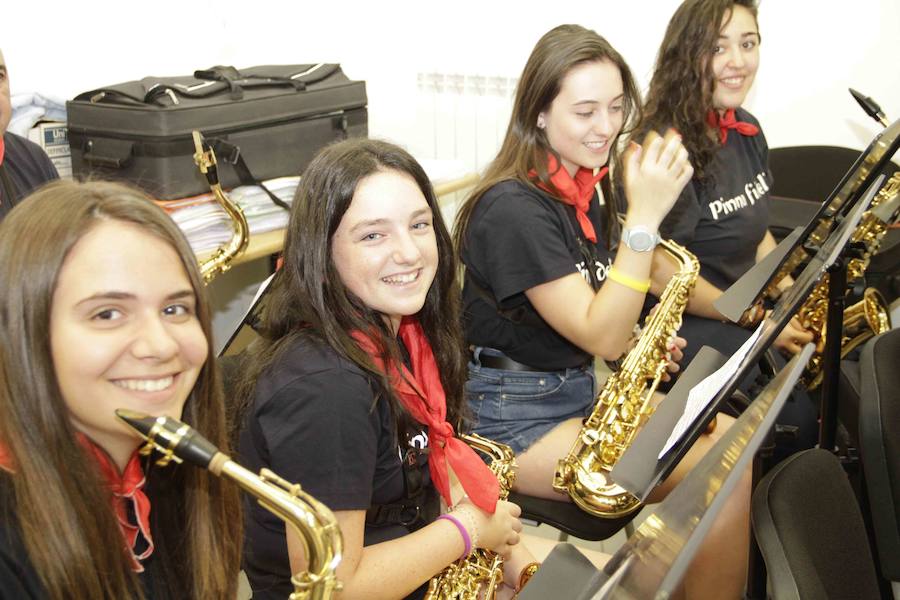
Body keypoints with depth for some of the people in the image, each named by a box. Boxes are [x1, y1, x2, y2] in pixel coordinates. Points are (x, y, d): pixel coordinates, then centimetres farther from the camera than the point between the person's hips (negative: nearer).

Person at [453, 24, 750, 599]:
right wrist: (645, 214, -29)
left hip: (583, 386, 8)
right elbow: (600, 337, -24)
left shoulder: (588, 190, 5)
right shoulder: (513, 207, -22)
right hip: (515, 416, -8)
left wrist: (636, 337, -4)